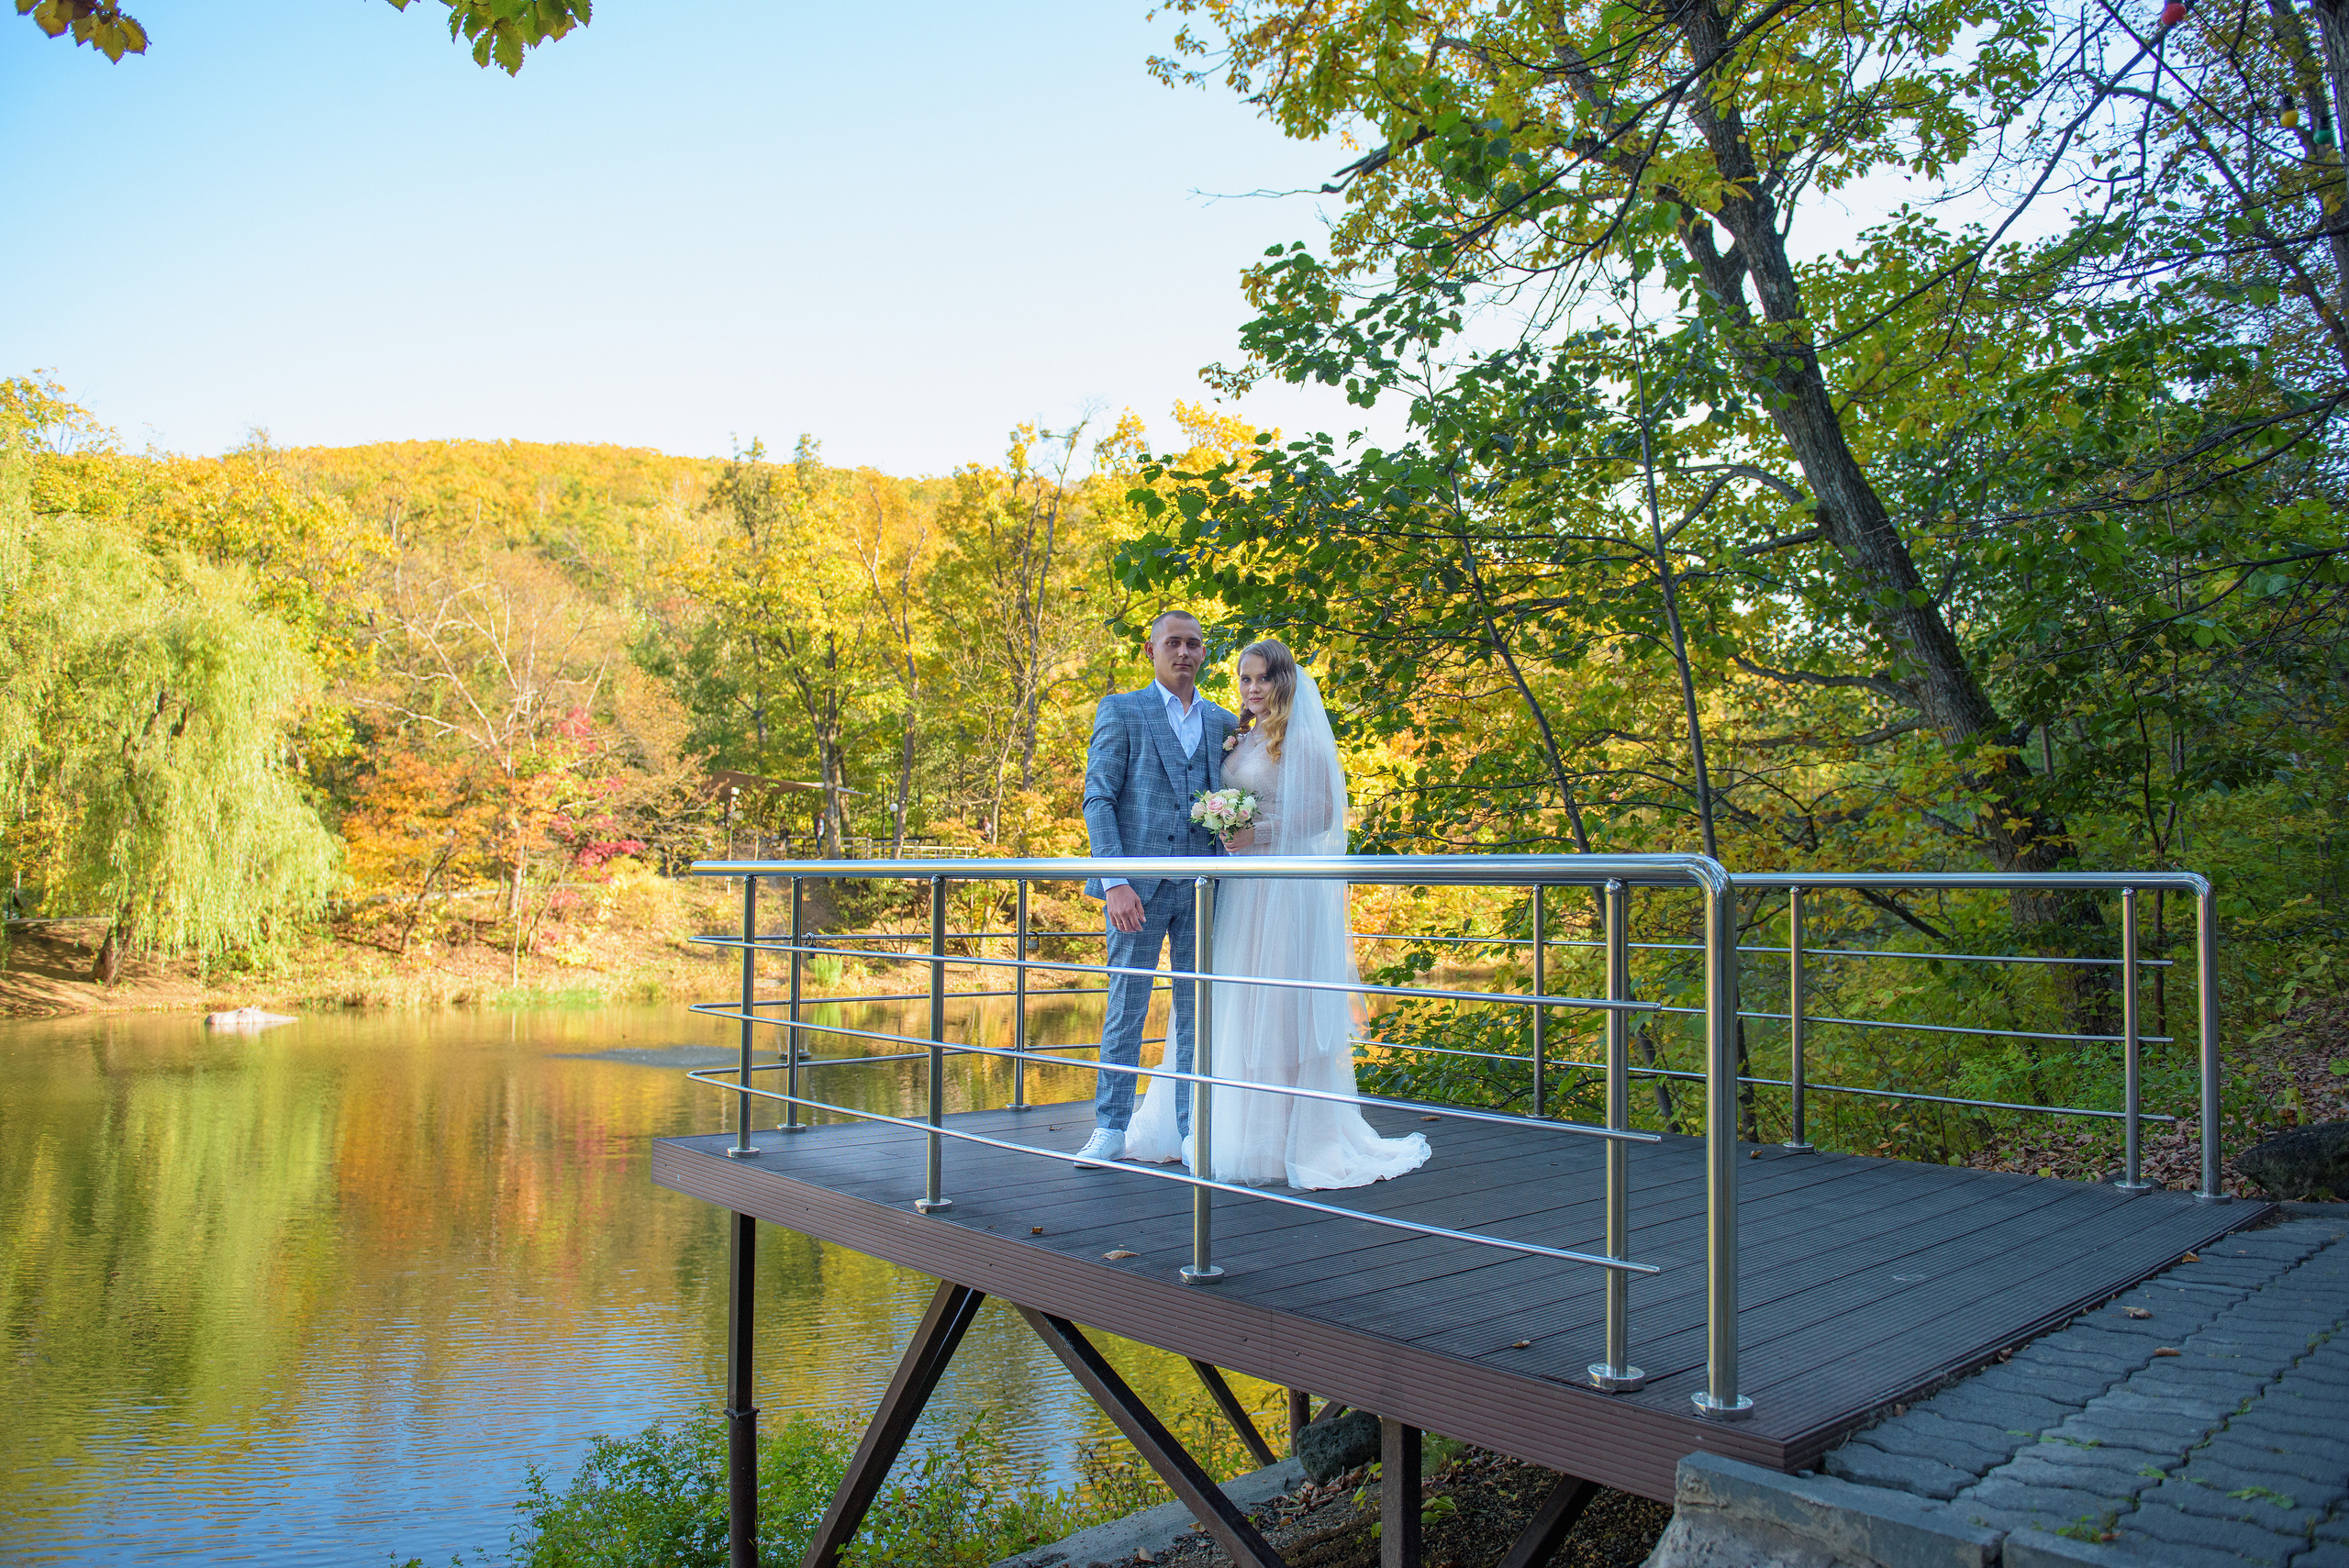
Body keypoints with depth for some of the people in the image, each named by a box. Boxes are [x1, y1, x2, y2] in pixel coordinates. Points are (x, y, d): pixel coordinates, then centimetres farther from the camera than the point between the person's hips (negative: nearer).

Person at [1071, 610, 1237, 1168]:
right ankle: (1111, 1127, 13)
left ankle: (1192, 1129, 15)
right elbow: (1098, 800, -4)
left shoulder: (1223, 723, 15)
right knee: (1126, 1008, 2)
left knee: (1197, 1013, 7)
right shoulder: (1120, 710, 3)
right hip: (1139, 883, -3)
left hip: (1203, 887, 3)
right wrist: (1115, 882, -14)